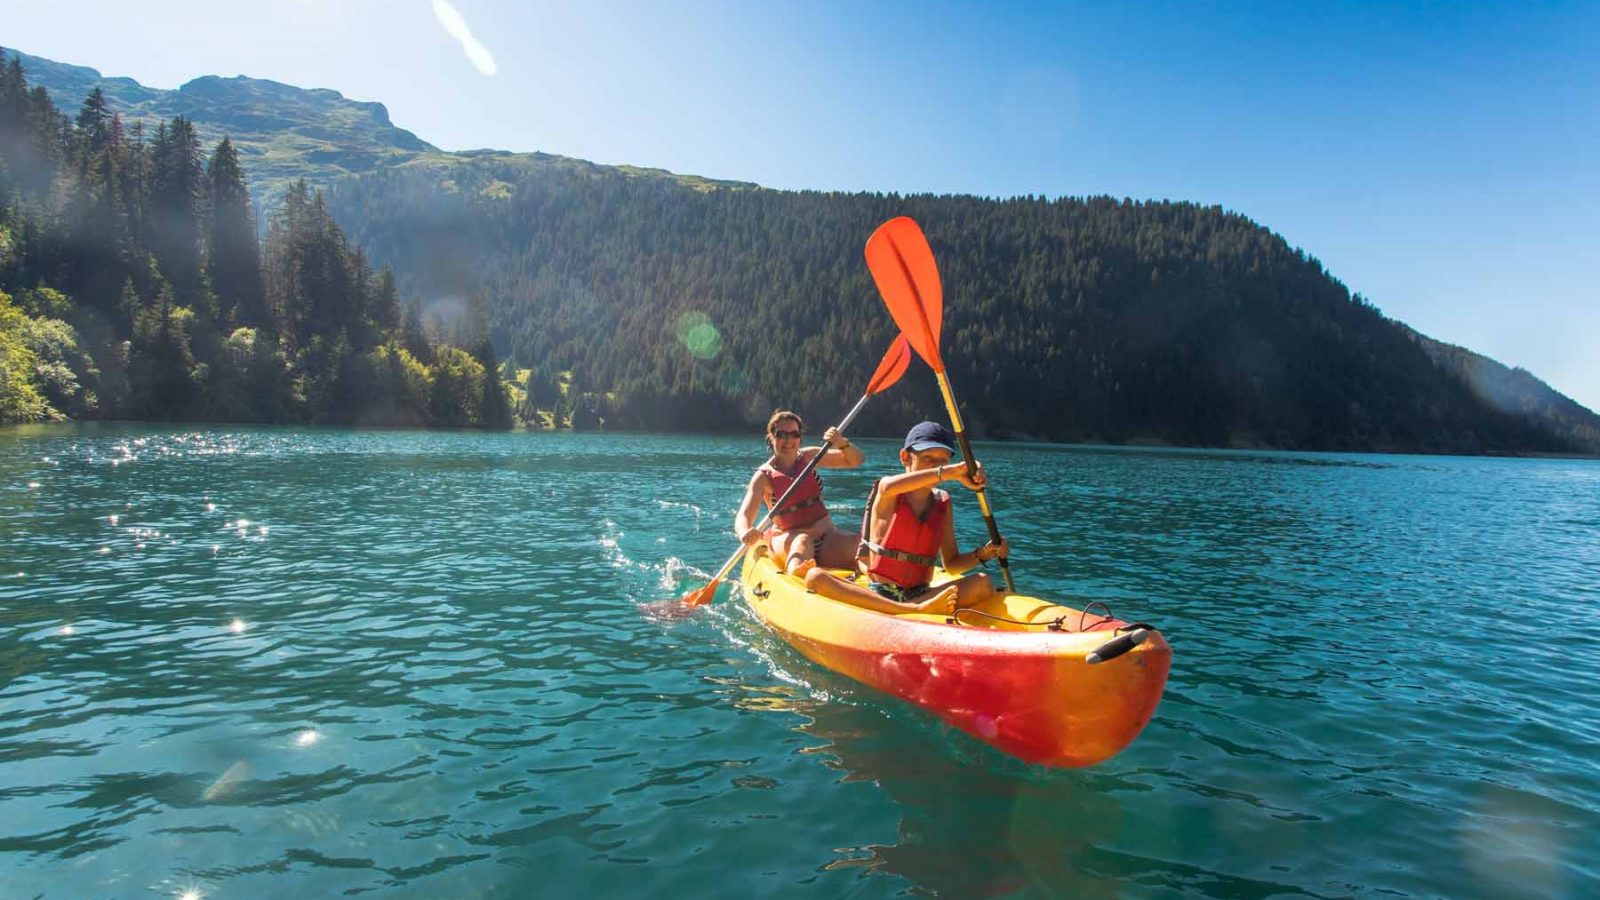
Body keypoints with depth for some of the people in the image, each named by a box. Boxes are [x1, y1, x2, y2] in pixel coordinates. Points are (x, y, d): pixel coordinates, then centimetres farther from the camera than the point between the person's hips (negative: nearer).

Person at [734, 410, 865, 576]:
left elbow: (856, 460, 4)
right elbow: (743, 516, -16)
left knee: (858, 544, -26)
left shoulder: (809, 457, 7)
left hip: (827, 538, 4)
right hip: (786, 542, -4)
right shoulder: (764, 476, -4)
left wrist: (842, 443, -18)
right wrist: (745, 532, -40)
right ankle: (794, 571, -69)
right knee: (802, 541, -39)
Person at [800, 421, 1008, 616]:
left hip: (920, 595, 4)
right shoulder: (886, 494, -2)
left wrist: (982, 554, -4)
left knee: (984, 583, -18)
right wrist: (954, 472, -34)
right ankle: (917, 610, -42)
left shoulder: (942, 503, 11)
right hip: (876, 593, -3)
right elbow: (890, 487, -30)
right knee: (815, 577, -30)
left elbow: (951, 563, 16)